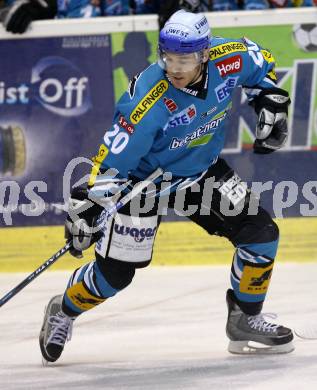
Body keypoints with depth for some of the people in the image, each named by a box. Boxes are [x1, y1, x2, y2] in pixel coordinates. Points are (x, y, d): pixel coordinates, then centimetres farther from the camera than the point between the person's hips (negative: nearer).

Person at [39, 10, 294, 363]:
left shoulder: (228, 60, -22)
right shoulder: (148, 102, -36)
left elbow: (261, 63, 4)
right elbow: (112, 159, -29)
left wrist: (271, 103, -3)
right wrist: (86, 205, -31)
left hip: (202, 171, 5)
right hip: (144, 179, -5)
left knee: (260, 234, -3)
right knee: (115, 271, -6)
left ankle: (245, 320, 17)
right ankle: (62, 314, 24)